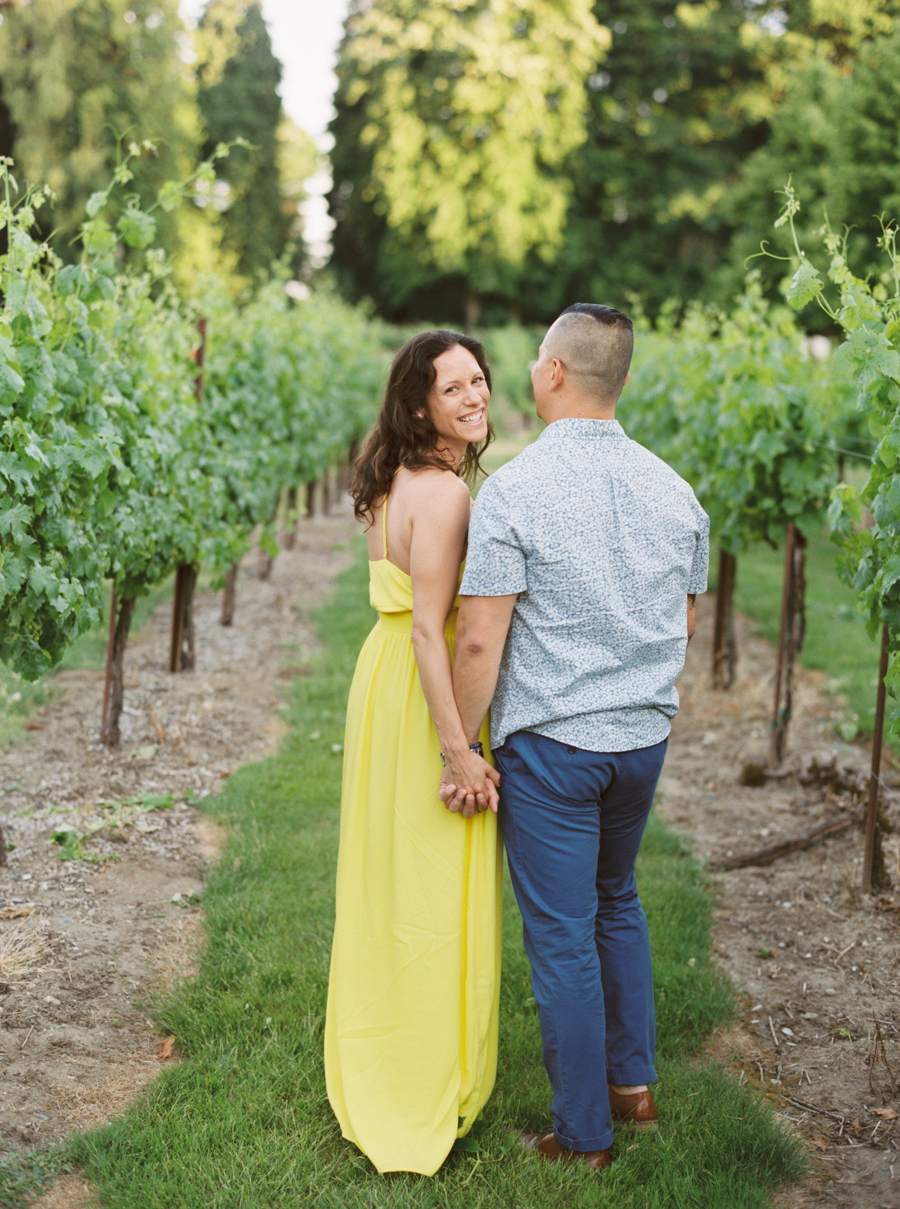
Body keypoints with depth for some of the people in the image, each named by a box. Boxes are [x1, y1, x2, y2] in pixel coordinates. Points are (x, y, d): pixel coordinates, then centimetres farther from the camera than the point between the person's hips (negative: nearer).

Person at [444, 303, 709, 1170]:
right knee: (617, 903, 26)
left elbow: (479, 642, -17)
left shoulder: (514, 490, -16)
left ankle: (583, 1134, 18)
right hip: (646, 736, 6)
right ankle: (634, 1083, 34)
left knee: (562, 935, 6)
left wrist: (461, 750, -7)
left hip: (550, 742, -6)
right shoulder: (673, 489, 1)